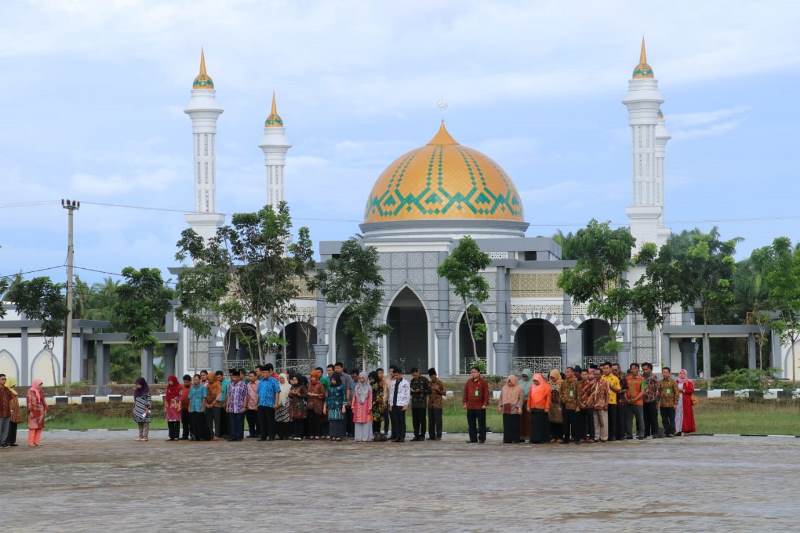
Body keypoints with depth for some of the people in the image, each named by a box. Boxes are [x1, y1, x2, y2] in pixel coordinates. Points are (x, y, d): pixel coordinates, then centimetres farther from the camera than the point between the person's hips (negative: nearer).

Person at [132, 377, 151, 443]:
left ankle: (145, 437, -5)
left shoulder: (146, 391, -7)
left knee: (145, 423, -6)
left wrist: (147, 408, -15)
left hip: (144, 409, -7)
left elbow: (148, 400, -10)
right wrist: (134, 408, 16)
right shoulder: (136, 391, 12)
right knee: (139, 422, 5)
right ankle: (140, 436, 9)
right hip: (138, 409, 7)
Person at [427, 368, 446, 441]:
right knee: (431, 421, 5)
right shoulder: (429, 383, 15)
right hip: (430, 404, 6)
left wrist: (437, 390, -17)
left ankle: (438, 436, -5)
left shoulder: (440, 383, -2)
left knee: (438, 420, -7)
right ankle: (432, 435, 10)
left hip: (438, 404, -6)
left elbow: (444, 392, -4)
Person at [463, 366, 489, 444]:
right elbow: (465, 393, 14)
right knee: (471, 423, 6)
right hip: (470, 407, 5)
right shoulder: (468, 382, 12)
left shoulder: (483, 382, -1)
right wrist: (465, 403, 7)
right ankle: (473, 438, 12)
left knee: (481, 423, -1)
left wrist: (485, 404, -11)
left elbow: (486, 393, -5)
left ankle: (482, 438, 3)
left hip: (480, 407, -5)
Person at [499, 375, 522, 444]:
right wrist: (500, 406, 11)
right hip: (506, 410, 4)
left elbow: (520, 399, -3)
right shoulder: (504, 388, 15)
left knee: (514, 425, -3)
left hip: (514, 410, -4)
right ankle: (507, 439, 4)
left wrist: (519, 407, -12)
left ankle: (515, 439, 1)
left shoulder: (518, 389, 2)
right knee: (506, 425, 1)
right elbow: (501, 398, 20)